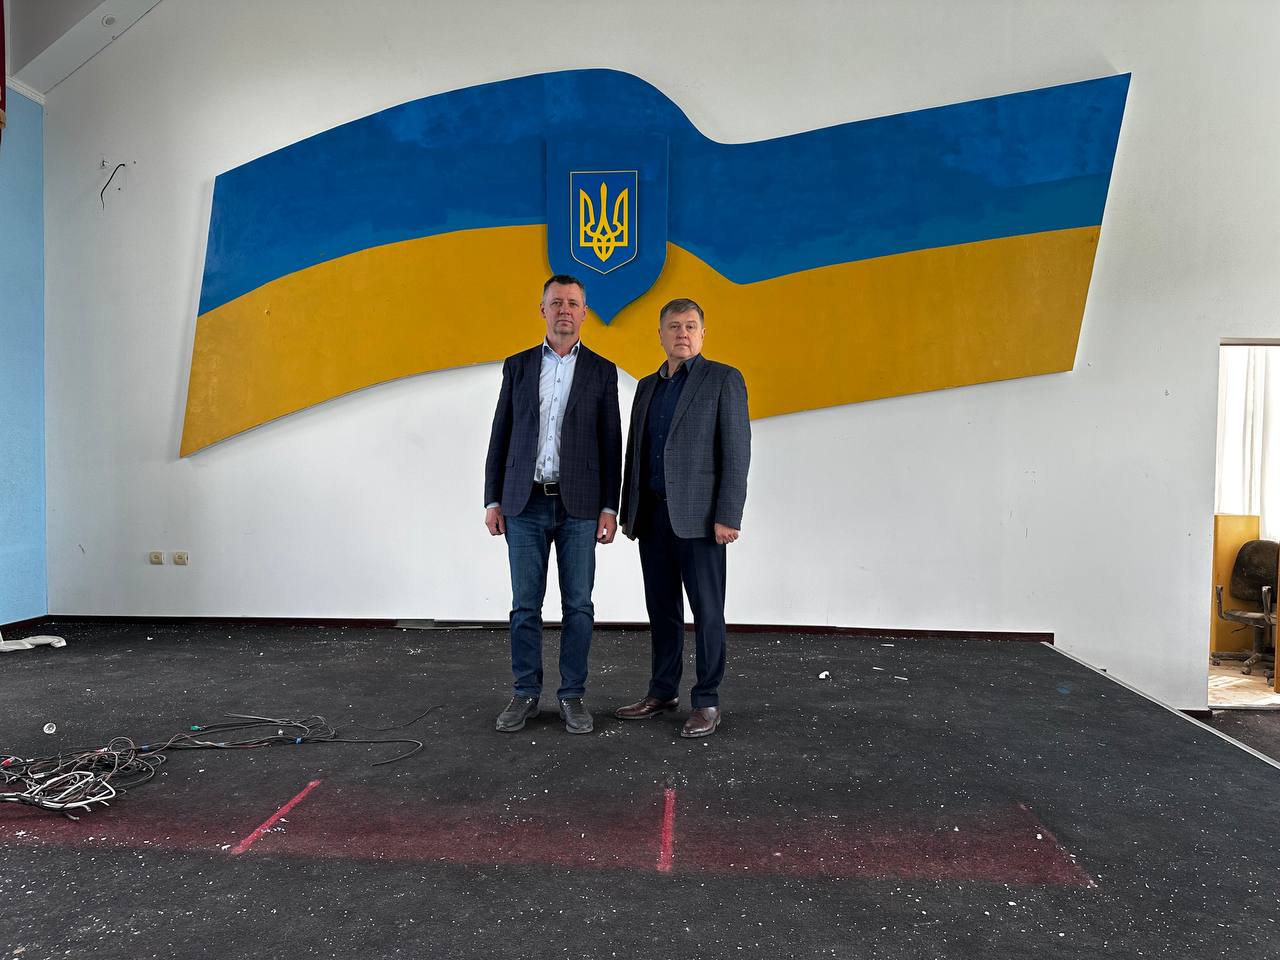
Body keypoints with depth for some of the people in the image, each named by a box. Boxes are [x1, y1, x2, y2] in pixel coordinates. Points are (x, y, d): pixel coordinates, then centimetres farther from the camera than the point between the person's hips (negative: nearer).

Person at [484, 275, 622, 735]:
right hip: (525, 503, 1)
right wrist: (492, 500, 2)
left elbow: (611, 445, 2)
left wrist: (610, 507, -4)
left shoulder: (601, 371, 5)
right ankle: (526, 693, 19)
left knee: (577, 605, 4)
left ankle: (573, 695, 16)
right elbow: (500, 437, 8)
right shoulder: (517, 366, 8)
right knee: (525, 605, 6)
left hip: (578, 505, -1)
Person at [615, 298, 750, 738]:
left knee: (706, 610, 1)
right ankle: (662, 692, 24)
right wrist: (628, 512, 13)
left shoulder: (723, 379, -2)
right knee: (661, 608, 12)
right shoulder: (647, 386, 16)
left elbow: (736, 452, -9)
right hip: (652, 514, 6)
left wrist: (727, 516, -15)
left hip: (698, 515, -6)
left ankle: (706, 702, 11)